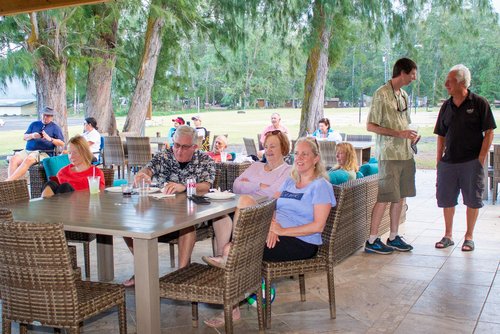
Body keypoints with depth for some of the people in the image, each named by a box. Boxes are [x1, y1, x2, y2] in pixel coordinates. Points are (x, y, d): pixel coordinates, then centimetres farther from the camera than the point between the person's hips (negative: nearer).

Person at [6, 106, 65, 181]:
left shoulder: (55, 127, 13)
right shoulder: (34, 124, 25)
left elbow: (62, 143, 2)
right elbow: (24, 137, 19)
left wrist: (50, 139, -15)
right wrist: (32, 136, -4)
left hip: (43, 153, -5)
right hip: (27, 150, 5)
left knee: (28, 159, -35)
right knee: (14, 159, -25)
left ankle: (9, 180, -41)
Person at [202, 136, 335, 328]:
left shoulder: (321, 186, -3)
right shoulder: (289, 182, 21)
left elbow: (318, 225, -13)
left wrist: (282, 230, -18)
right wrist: (271, 225, -11)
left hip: (302, 243, -7)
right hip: (276, 235, 7)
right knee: (231, 248, -19)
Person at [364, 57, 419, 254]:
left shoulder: (403, 94, 15)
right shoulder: (382, 94, -10)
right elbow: (370, 126, -14)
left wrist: (411, 136, 4)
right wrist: (399, 133, -19)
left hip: (405, 153, 8)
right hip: (389, 155, -8)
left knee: (400, 196, 11)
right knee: (385, 198, -6)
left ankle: (393, 237, 21)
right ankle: (372, 241, 3)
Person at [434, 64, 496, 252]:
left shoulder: (479, 103, -5)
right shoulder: (446, 106, 9)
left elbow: (489, 132, -5)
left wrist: (481, 158, -11)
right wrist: (438, 160, 7)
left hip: (472, 162, -4)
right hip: (448, 161, 4)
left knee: (472, 200, 5)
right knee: (446, 199, 8)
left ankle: (469, 237, 19)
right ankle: (448, 236, 22)